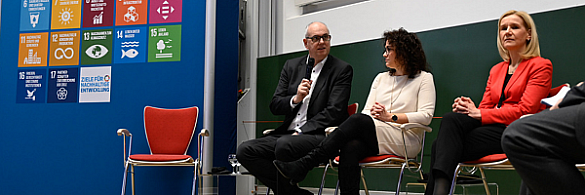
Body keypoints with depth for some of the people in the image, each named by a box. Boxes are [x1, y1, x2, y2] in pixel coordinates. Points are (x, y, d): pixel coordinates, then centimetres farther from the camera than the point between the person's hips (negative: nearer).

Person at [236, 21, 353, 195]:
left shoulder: (342, 69, 2)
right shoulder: (292, 66, 17)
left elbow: (333, 112, -8)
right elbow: (274, 106, 13)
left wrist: (300, 133, -14)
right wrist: (295, 99, -9)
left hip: (320, 135, -6)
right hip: (287, 134, 6)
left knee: (285, 144, -36)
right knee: (245, 150, -15)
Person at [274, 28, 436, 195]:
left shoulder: (424, 78, 8)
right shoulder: (381, 78, 23)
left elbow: (426, 116, -4)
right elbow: (366, 111, 16)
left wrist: (390, 116, -10)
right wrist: (374, 114, -8)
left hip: (404, 141, -4)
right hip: (375, 141, 5)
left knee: (358, 120, -31)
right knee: (350, 147, -33)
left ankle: (303, 165, -36)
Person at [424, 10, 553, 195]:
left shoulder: (541, 65, 4)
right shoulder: (496, 70, 24)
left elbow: (525, 110, -9)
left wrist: (480, 114, -16)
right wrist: (470, 109, -10)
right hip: (492, 127, 6)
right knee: (451, 118, -27)